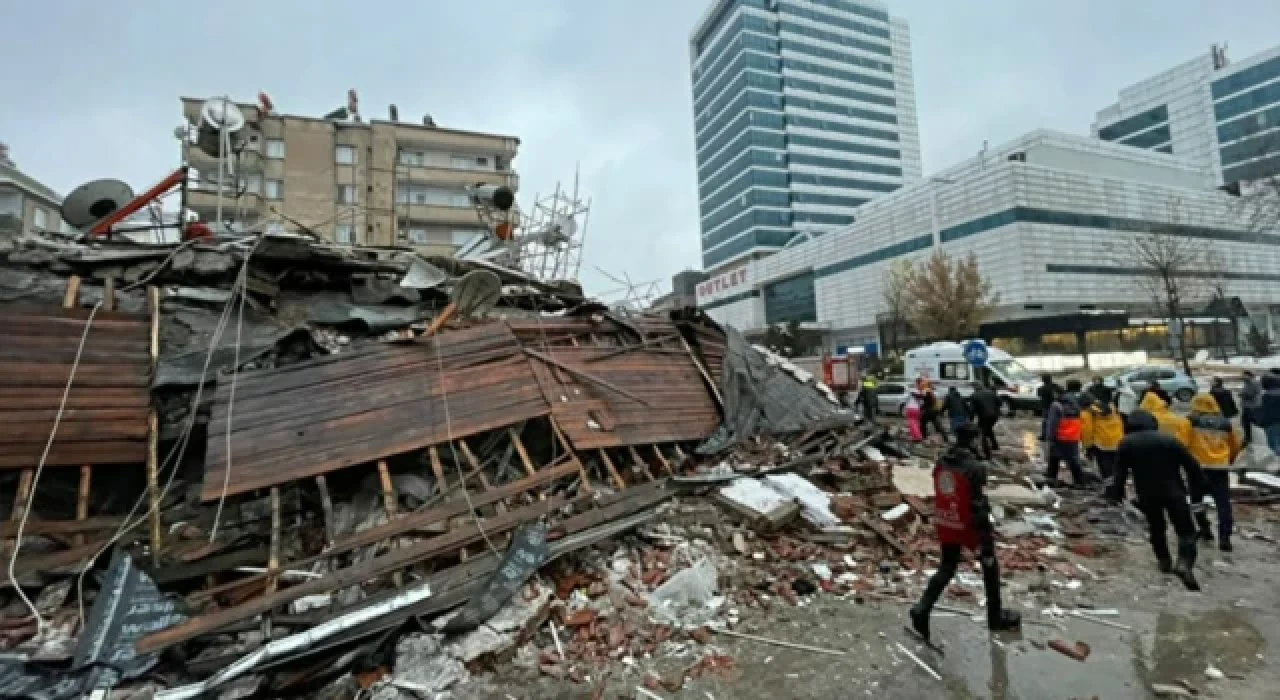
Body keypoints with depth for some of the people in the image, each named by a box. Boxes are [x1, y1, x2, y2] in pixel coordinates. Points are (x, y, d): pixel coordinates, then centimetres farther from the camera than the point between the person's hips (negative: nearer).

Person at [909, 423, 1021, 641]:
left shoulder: (942, 461, 2)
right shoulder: (974, 467, -20)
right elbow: (978, 504, -22)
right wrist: (986, 535, -17)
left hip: (944, 524, 6)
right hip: (968, 525, -6)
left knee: (947, 568, 16)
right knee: (990, 565, 19)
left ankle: (922, 609, 2)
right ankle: (996, 616, 32)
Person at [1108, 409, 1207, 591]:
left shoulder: (1126, 443, 1)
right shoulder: (1169, 439, 1)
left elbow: (1120, 472, -1)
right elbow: (1191, 465, 0)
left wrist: (1116, 494, 8)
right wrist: (1198, 488, 10)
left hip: (1146, 495, 1)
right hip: (1173, 492, -1)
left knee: (1156, 528, 22)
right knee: (1186, 530, 1)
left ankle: (1164, 561, 29)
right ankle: (1184, 563, -19)